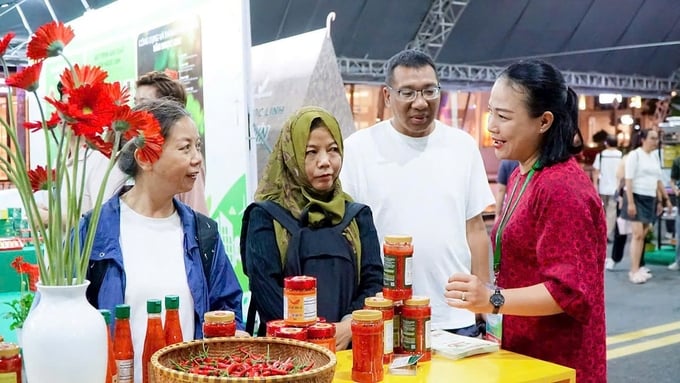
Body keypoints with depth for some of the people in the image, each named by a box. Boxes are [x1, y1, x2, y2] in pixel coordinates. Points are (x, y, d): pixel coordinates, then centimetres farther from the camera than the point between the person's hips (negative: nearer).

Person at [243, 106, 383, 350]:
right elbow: (266, 288, -5)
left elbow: (373, 281, 6)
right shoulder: (265, 217, 4)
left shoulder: (358, 215, 14)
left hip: (348, 346, 2)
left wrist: (349, 327, -12)